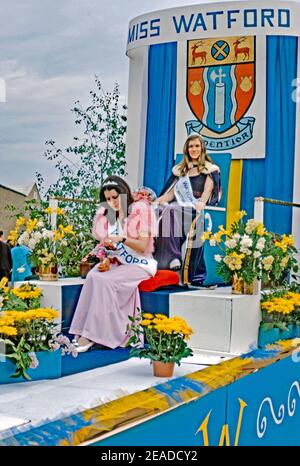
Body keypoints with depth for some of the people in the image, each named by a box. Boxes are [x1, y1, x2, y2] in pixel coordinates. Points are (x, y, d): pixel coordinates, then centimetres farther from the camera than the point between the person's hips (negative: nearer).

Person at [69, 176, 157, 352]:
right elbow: (107, 246, 10)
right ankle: (85, 334, -29)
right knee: (93, 276, -26)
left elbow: (143, 246, -10)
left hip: (140, 264, -5)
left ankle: (92, 335, -27)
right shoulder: (107, 215, 13)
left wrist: (122, 239, -25)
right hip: (117, 263, 5)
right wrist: (107, 261, -11)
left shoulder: (141, 209, -6)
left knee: (105, 280, -30)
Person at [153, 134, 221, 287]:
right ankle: (171, 257, -40)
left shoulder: (209, 170, 11)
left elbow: (206, 193, -4)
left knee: (171, 210, -35)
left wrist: (202, 203, -25)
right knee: (160, 211, -30)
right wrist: (156, 201, 4)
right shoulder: (180, 170, 25)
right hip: (179, 207, 5)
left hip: (195, 211, -5)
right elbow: (170, 194, 21)